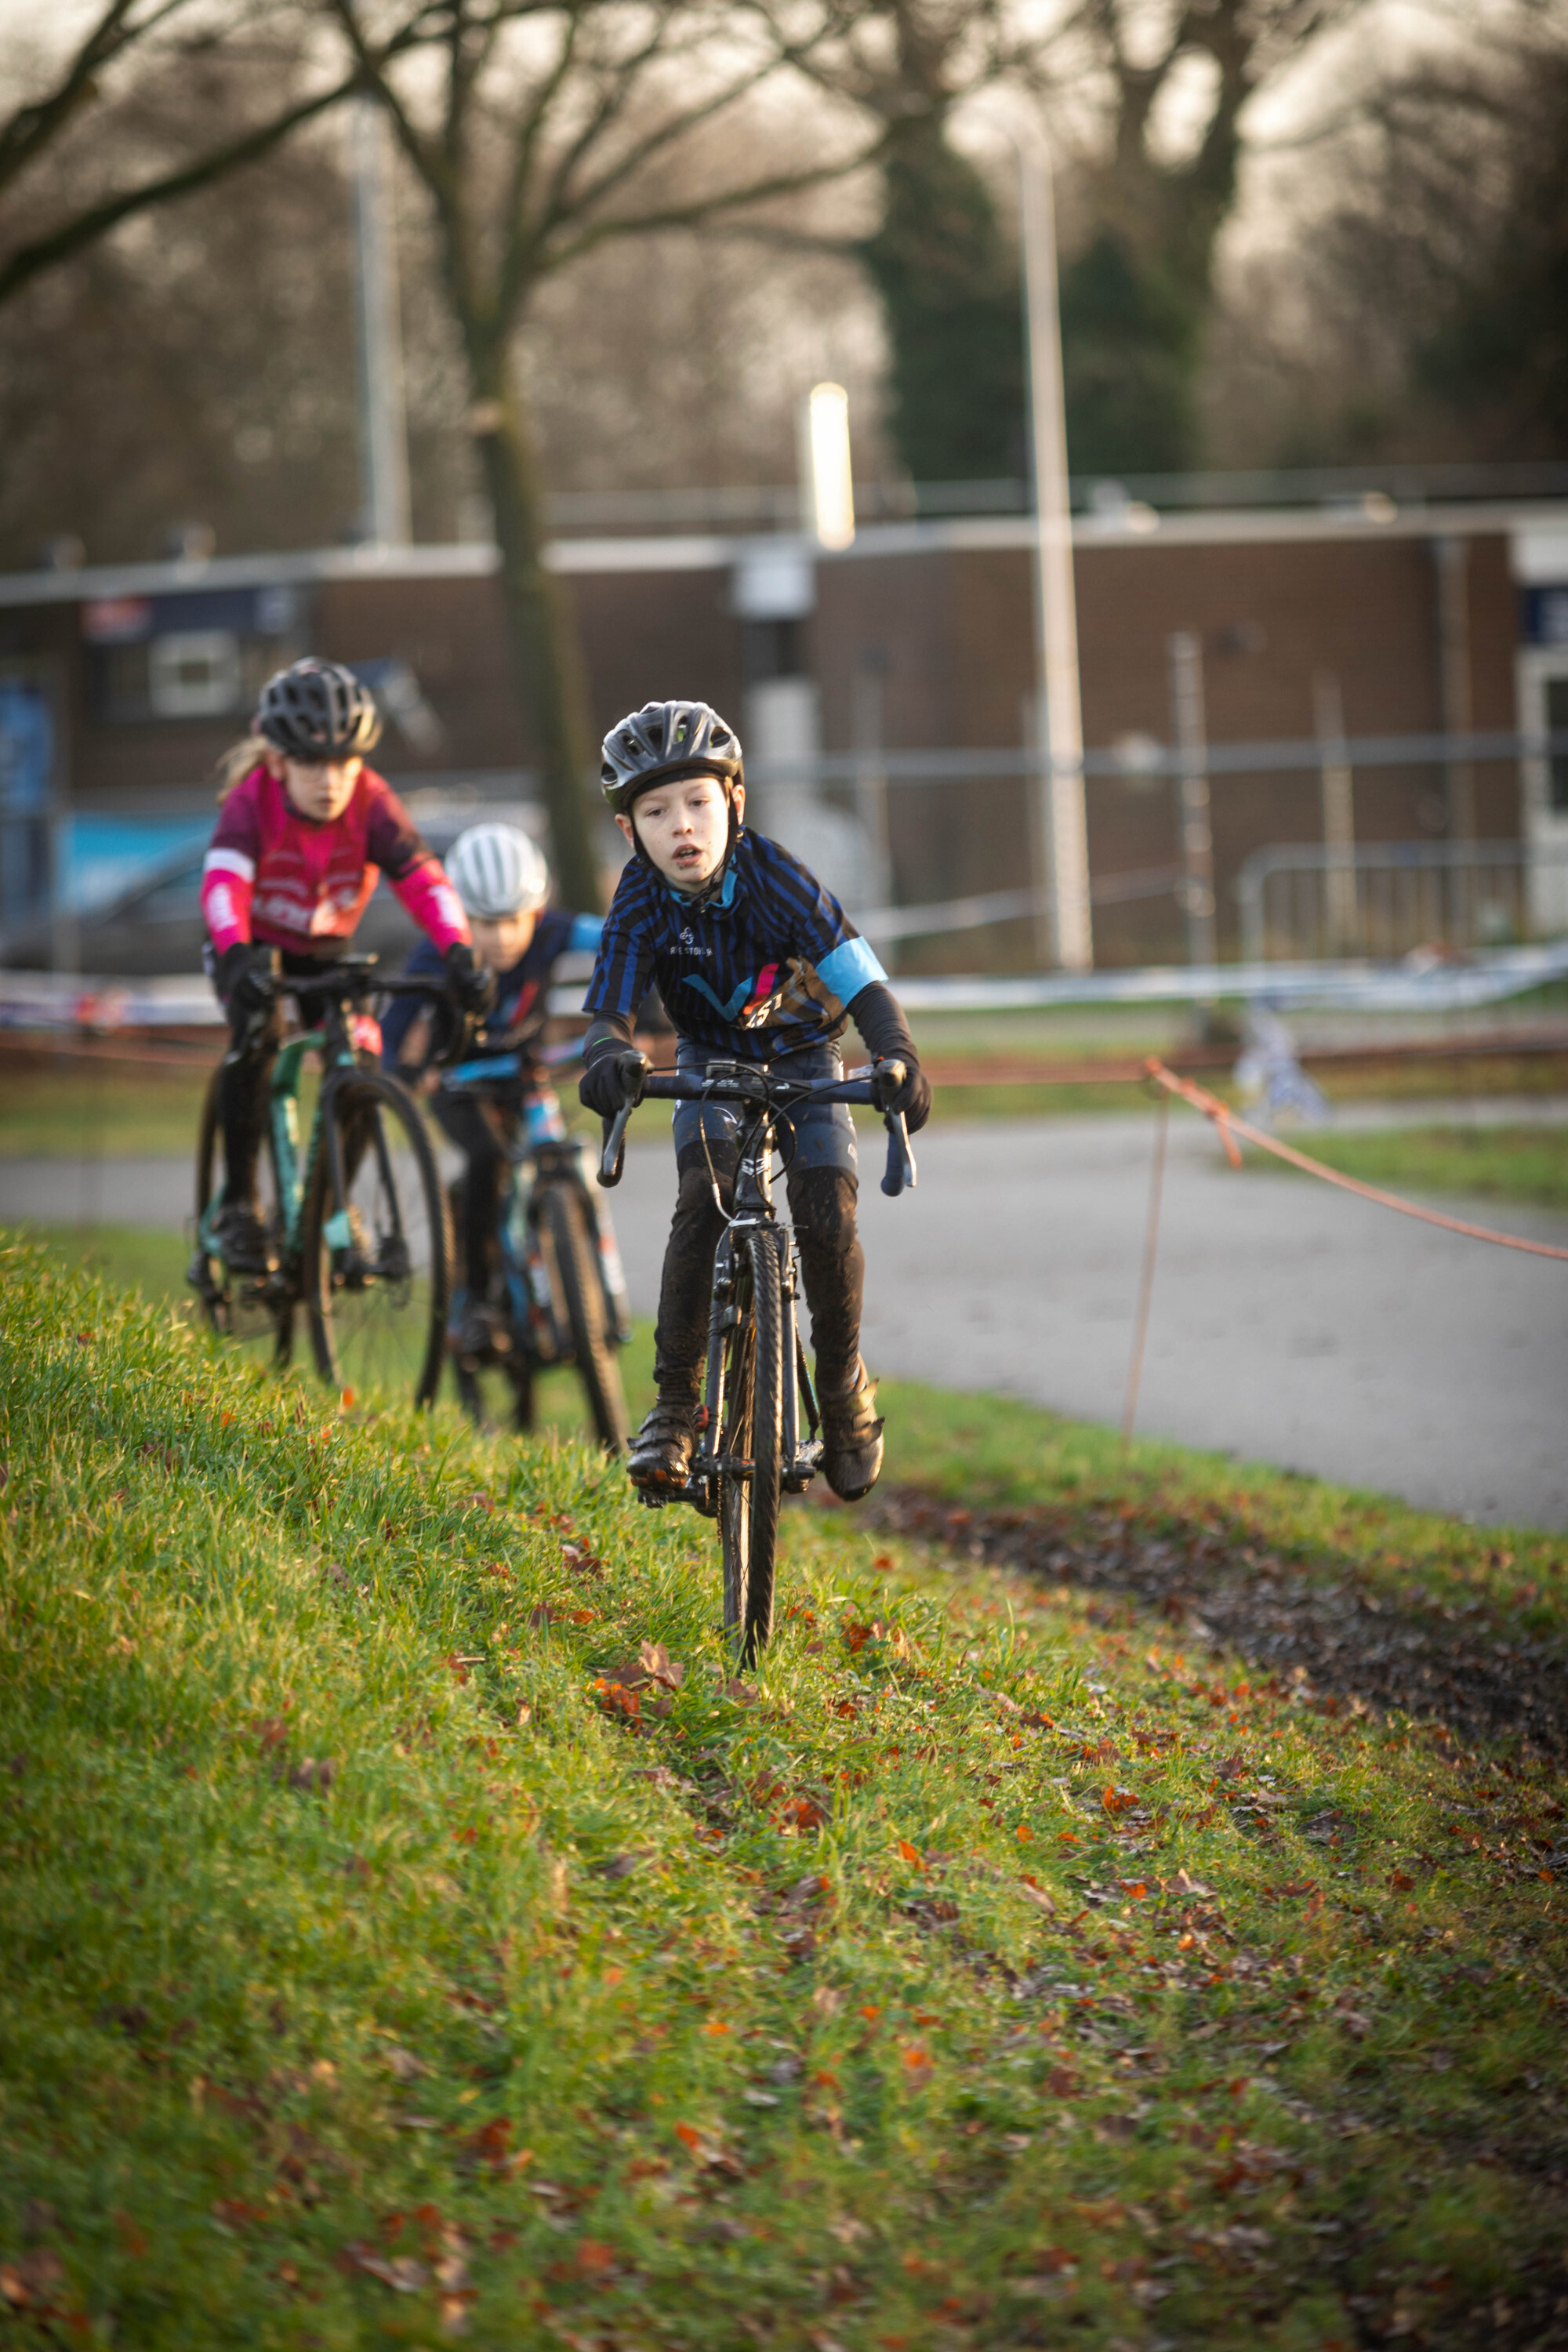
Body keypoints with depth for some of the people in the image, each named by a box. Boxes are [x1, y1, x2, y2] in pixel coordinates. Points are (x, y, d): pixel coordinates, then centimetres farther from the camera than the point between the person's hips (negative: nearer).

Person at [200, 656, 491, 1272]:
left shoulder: (372, 804, -24)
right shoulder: (253, 801, -30)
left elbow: (424, 880, -31)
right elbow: (223, 881, -43)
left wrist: (459, 954, -48)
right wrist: (238, 956, -62)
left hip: (326, 949, 3)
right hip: (253, 944, -3)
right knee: (257, 1040, -29)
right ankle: (237, 1203, -15)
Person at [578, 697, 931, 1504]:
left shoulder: (773, 877, -27)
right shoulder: (641, 902, -22)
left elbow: (864, 984, -32)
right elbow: (610, 1009, -29)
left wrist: (897, 1058, -51)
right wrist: (606, 1059, -53)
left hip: (803, 1057, -1)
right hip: (711, 1060, 1)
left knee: (828, 1220, -18)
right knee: (704, 1198, -25)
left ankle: (844, 1389, 7)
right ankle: (675, 1404, -19)